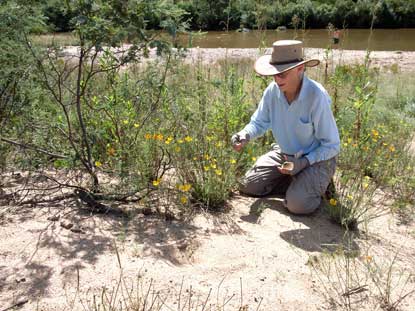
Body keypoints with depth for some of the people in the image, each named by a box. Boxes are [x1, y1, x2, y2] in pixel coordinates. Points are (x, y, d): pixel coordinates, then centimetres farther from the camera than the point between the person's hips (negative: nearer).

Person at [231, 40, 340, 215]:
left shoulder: (316, 96, -29)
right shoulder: (272, 91, -14)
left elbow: (332, 146, -20)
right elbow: (259, 123, 3)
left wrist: (304, 162, -29)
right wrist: (245, 135, -19)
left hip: (317, 157, -5)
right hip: (284, 153, 6)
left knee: (297, 204, -26)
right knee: (248, 186, -2)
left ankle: (315, 184, 7)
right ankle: (297, 183, 13)